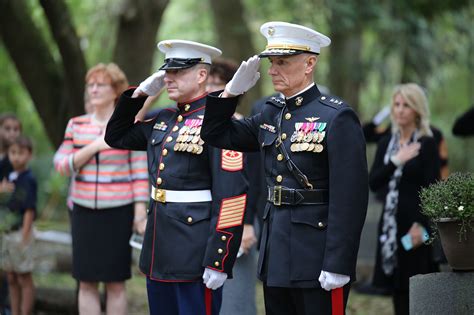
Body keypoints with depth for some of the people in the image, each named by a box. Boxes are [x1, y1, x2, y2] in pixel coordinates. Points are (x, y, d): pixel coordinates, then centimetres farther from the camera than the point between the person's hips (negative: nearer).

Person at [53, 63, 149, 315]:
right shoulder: (76, 125, 8)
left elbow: (140, 173, -2)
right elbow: (61, 165, 0)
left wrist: (141, 213, -7)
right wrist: (94, 147, -12)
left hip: (118, 212, -3)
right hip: (84, 211, 3)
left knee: (115, 283, 2)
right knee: (86, 282, 4)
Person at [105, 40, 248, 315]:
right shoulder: (164, 120, 13)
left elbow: (231, 194, -18)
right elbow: (117, 137, 26)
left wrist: (218, 261, -22)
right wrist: (139, 94, 11)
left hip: (196, 254, -8)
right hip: (160, 251, 8)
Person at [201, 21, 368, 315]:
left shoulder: (336, 117, -12)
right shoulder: (272, 113, 11)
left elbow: (350, 198, -16)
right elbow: (217, 134, 21)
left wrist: (338, 265, -20)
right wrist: (231, 91, 5)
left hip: (316, 258, -7)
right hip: (276, 255, 8)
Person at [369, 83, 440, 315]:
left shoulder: (427, 144, -5)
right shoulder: (386, 143, 11)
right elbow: (373, 183, 1)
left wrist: (421, 225, -19)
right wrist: (395, 161, -14)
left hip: (416, 224, -6)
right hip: (390, 223, 6)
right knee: (397, 287, 6)